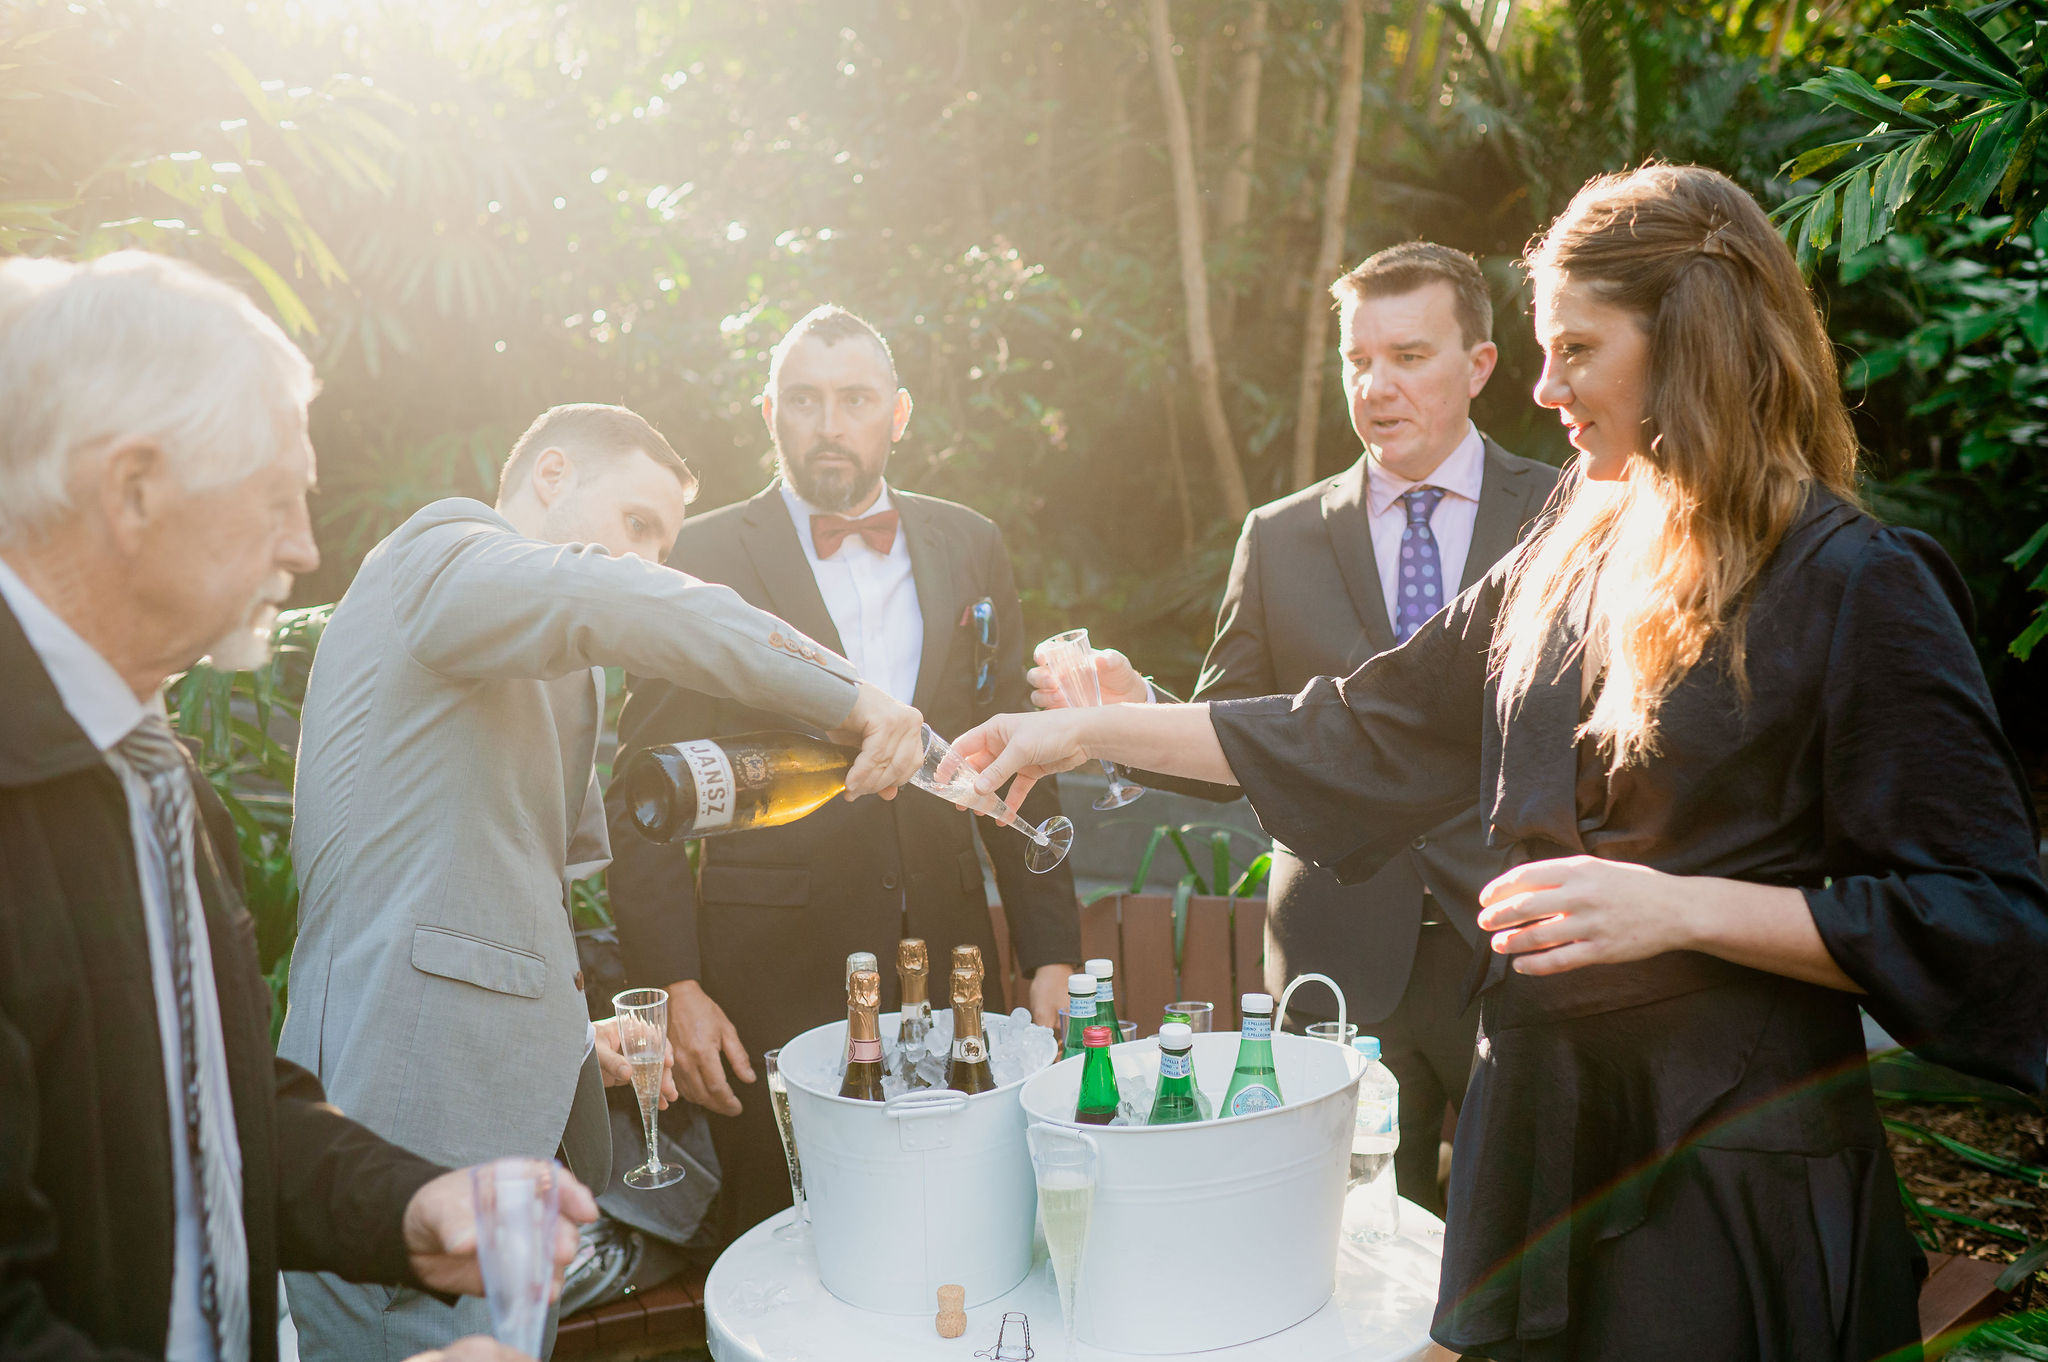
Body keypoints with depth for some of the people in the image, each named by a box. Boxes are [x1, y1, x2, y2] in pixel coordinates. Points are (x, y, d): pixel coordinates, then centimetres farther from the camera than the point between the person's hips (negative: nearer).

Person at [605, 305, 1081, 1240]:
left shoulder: (969, 548, 10)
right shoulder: (709, 557, -1)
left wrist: (1051, 952, 8)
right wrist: (674, 985, -9)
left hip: (949, 966, 3)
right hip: (772, 980, -3)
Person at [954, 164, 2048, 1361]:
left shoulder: (1854, 588, -13)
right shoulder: (1562, 569, 7)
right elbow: (1358, 733, 11)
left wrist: (1682, 907, -23)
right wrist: (1090, 730, 8)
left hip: (1734, 1161, -6)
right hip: (1537, 1119, 6)